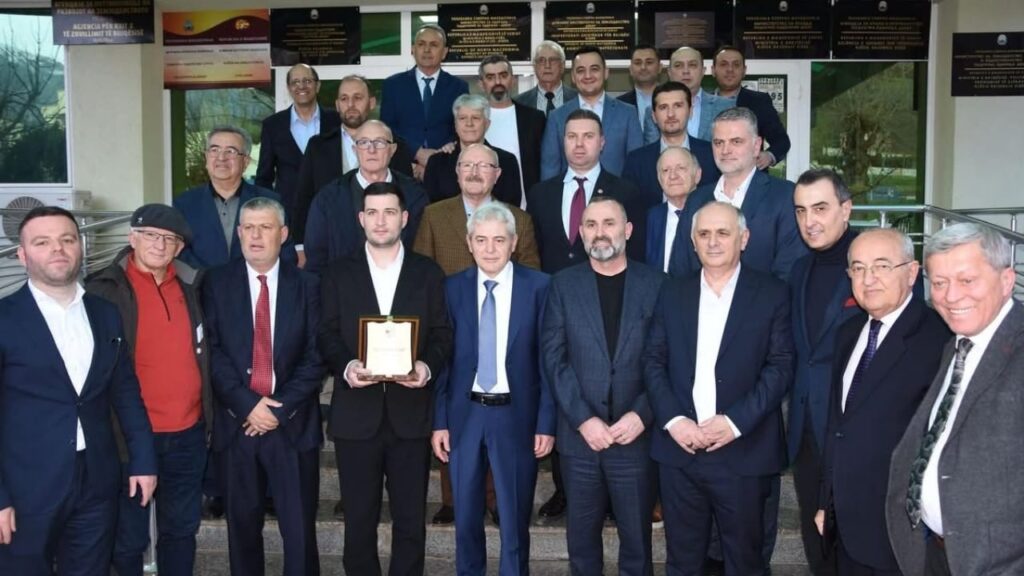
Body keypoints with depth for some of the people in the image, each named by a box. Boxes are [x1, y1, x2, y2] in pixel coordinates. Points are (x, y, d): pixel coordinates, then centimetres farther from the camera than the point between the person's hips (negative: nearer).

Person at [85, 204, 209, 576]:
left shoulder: (190, 285, 6)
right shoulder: (104, 290, -8)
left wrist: (208, 412, 8)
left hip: (188, 432, 4)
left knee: (182, 528, 17)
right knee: (129, 537, 8)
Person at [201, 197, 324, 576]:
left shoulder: (307, 285, 3)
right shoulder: (217, 283, 4)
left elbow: (316, 355, -2)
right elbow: (213, 351, -3)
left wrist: (280, 407, -11)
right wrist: (247, 405, -13)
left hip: (293, 423, -1)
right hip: (237, 421, 1)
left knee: (300, 528, 2)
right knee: (242, 526, 11)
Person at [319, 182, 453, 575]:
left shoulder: (428, 273, 7)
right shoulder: (338, 275, 7)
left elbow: (442, 334, 4)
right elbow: (326, 335, 2)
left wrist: (428, 365, -16)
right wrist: (346, 365, -18)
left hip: (410, 413, 0)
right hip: (356, 413, 0)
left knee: (411, 519, 8)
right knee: (359, 519, 9)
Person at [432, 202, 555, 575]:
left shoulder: (538, 287, -5)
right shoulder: (452, 288, 1)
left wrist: (546, 422, -8)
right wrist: (439, 420, -1)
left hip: (516, 415, -2)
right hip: (464, 414, 2)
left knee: (515, 518, 10)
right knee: (465, 517, 16)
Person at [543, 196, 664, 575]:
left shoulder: (655, 284, 1)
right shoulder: (564, 285, 3)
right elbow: (554, 358, -2)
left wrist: (642, 414, -13)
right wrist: (583, 419, -11)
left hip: (635, 436, -1)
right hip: (580, 436, 1)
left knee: (637, 539, 9)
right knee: (582, 538, 12)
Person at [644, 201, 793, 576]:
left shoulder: (772, 294, -1)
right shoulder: (672, 293, 9)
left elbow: (780, 366, -7)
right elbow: (653, 361, 5)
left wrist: (736, 421, -16)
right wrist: (672, 420, -9)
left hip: (744, 451, -2)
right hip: (679, 448, 3)